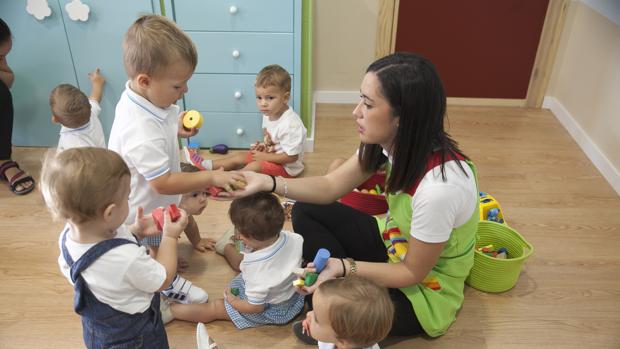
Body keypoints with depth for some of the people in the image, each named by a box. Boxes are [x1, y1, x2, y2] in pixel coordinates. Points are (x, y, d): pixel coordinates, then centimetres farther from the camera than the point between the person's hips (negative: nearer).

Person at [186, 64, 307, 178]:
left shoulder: (291, 124, -31)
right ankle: (203, 164, 12)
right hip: (271, 155, 9)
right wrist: (263, 145, -5)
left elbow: (291, 157, -28)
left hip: (287, 167, -9)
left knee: (254, 166, -28)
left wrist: (264, 156, -22)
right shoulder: (269, 113, -2)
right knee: (239, 156, 6)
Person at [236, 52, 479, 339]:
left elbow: (413, 273, -23)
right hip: (394, 243, 7)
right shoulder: (394, 140, -16)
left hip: (425, 290, -7)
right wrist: (268, 183, -20)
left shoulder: (439, 188, -39)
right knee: (306, 212, -1)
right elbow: (331, 186, -7)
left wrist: (344, 267, -31)